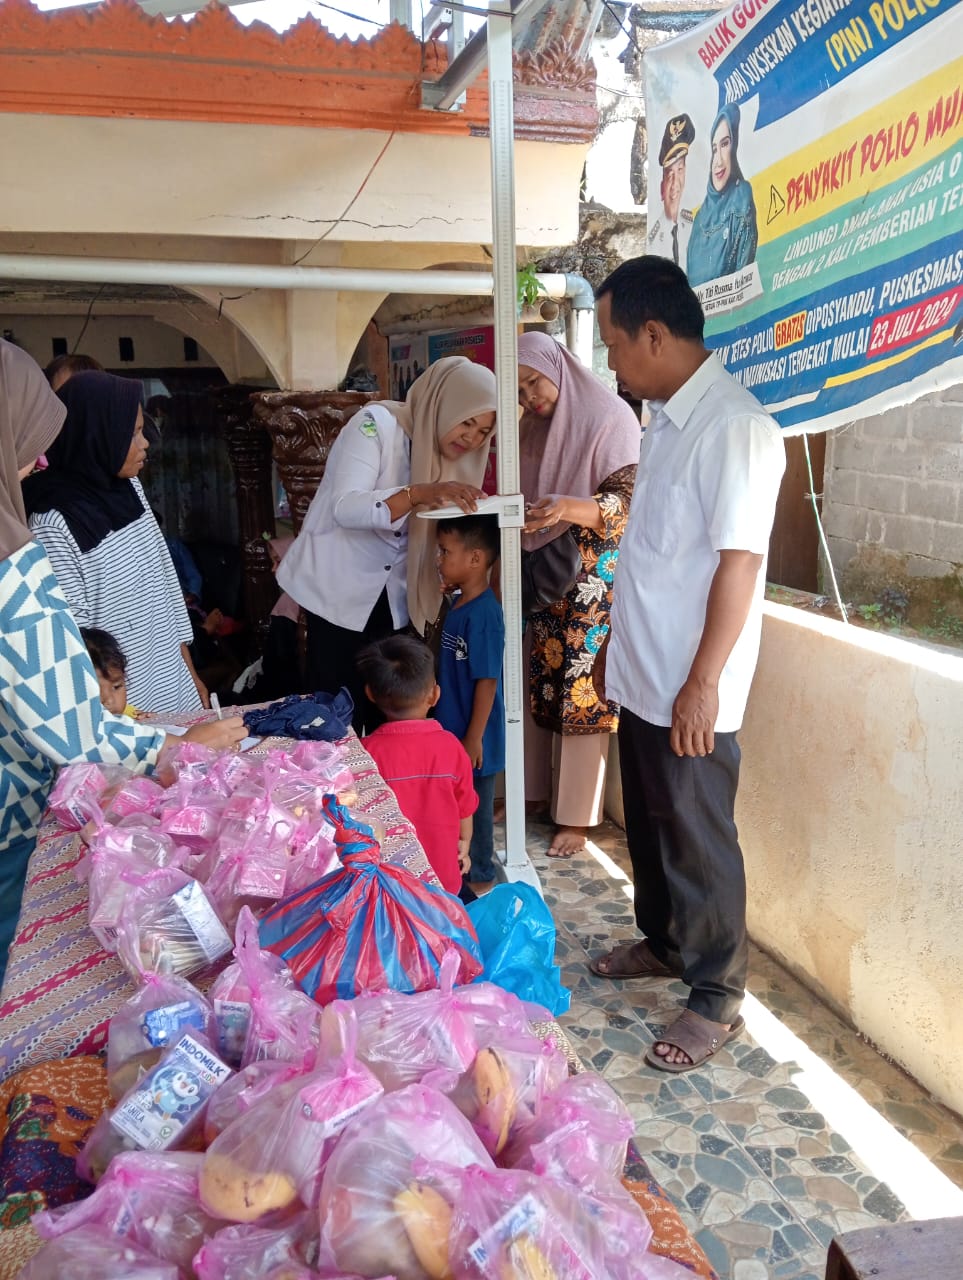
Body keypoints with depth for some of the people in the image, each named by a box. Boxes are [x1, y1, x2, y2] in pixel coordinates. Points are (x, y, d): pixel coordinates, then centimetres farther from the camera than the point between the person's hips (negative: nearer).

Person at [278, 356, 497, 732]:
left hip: (392, 598, 6)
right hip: (338, 590, -6)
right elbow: (345, 507, -29)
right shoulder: (377, 423, -16)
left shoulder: (453, 454, 3)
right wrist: (421, 493, -40)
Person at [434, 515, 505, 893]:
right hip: (453, 729, 9)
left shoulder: (483, 614, -23)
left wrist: (474, 737, -19)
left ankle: (479, 876, 25)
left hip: (474, 735, -9)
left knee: (475, 805, 8)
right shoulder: (458, 605, 5)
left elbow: (487, 681, -22)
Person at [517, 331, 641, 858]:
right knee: (535, 683, 9)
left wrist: (571, 508, -33)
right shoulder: (532, 425, 12)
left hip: (592, 579, -6)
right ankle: (534, 790, 25)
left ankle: (576, 817, 9)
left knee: (583, 692, -2)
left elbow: (628, 501, -16)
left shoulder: (611, 417, -9)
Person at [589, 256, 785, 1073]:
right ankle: (664, 944, 42)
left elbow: (738, 563, -22)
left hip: (689, 690, -9)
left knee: (699, 842, 5)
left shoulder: (735, 428, -19)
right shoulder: (667, 418, 10)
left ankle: (717, 997, 22)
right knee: (649, 823, 22)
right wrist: (615, 642, 20)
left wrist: (703, 684, -22)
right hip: (642, 674, 9)